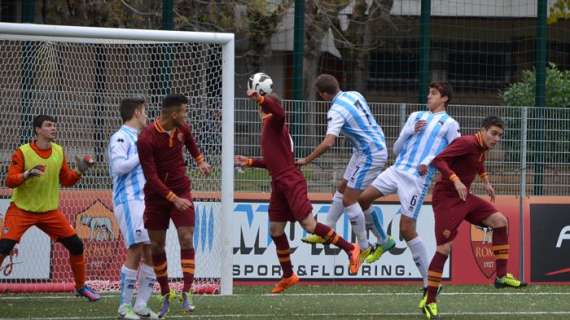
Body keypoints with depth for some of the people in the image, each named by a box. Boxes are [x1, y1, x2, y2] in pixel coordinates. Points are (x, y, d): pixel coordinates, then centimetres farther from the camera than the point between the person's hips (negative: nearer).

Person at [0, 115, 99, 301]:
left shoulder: (59, 152, 3)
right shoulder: (23, 152, -13)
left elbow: (66, 181, 11)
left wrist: (79, 172, -7)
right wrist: (27, 174, -36)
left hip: (50, 211, 5)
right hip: (22, 209, -5)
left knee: (76, 245, 1)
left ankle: (81, 287, 19)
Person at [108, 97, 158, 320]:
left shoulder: (138, 138, 22)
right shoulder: (120, 138, -6)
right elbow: (119, 165, -20)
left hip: (145, 201, 9)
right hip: (129, 201, -9)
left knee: (152, 252, 5)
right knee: (135, 251, -13)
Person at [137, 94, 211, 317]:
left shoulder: (182, 129, -4)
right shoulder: (146, 138, -20)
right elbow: (151, 176, -21)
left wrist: (200, 161, 17)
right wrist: (173, 198, -26)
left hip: (181, 193, 3)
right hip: (156, 196, -3)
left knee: (186, 240, -12)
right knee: (156, 246, 3)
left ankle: (187, 294, -11)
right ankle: (166, 297, 16)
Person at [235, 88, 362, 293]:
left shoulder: (274, 123, -4)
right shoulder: (268, 130, 23)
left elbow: (278, 111, -30)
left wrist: (260, 99, -38)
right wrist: (249, 162, 32)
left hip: (291, 182, -9)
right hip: (279, 185, 9)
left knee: (309, 224, -14)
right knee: (275, 230, 10)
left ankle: (350, 249, -7)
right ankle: (288, 276, 20)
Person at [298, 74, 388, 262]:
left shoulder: (336, 111, -23)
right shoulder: (355, 95, 2)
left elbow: (328, 143, -33)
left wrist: (306, 160, -23)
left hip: (370, 155, -10)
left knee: (349, 200, -4)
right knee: (342, 188, 19)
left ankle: (364, 249, 3)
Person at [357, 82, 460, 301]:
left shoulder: (450, 124, 4)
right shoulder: (416, 117, 19)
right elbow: (396, 149, 18)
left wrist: (431, 162, -13)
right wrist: (410, 131, 1)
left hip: (418, 179, -6)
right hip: (397, 169, 6)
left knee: (407, 229, -11)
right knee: (363, 198, -2)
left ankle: (429, 281, -2)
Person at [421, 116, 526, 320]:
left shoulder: (482, 148, 8)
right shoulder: (467, 143, -19)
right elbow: (438, 160, -30)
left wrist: (486, 181, 26)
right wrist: (456, 180, -39)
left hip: (464, 197, 9)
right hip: (446, 198, -9)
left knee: (500, 221, -1)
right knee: (444, 248, -12)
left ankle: (501, 276, 4)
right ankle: (429, 303, -6)